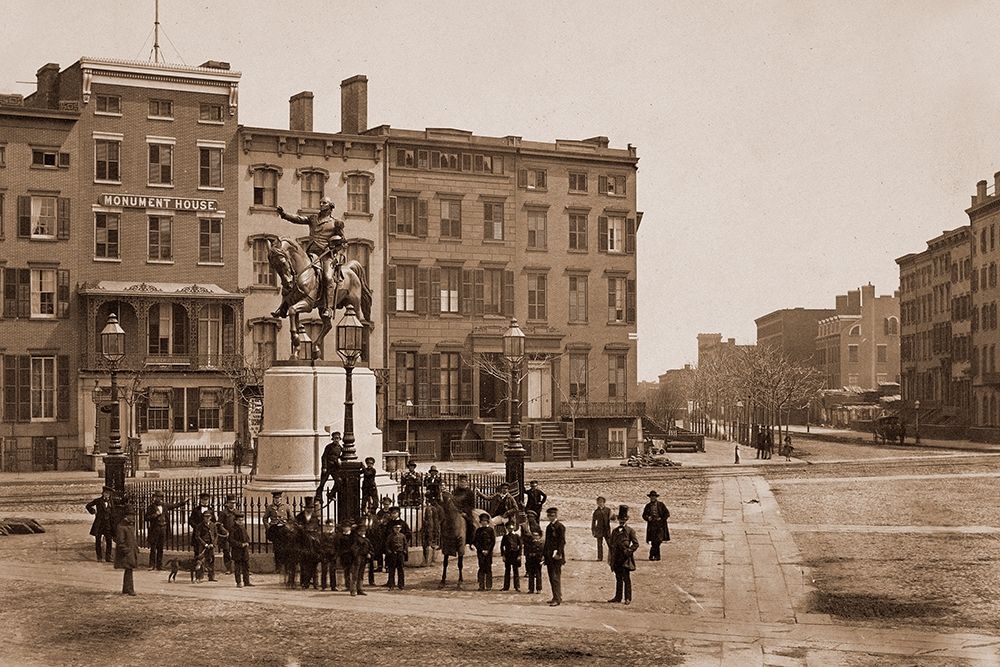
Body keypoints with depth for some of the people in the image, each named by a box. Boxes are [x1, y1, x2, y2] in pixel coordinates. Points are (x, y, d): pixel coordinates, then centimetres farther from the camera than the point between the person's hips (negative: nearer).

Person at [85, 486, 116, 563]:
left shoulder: (111, 502, 9)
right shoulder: (98, 501, 1)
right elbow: (88, 506, 12)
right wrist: (93, 512, 2)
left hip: (108, 524, 2)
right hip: (99, 523, -2)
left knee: (109, 540, -5)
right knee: (98, 541, 1)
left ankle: (108, 557, 0)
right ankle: (99, 557, 7)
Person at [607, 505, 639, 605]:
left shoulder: (630, 531, 0)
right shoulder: (615, 531, 15)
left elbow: (636, 544, -1)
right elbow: (611, 545, 16)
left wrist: (628, 551, -12)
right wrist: (610, 558, 12)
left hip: (625, 559, -5)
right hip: (616, 559, 5)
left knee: (626, 579, -3)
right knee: (618, 579, 10)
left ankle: (627, 598, -1)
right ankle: (618, 597, 14)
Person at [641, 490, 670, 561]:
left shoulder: (661, 505, 3)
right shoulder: (648, 506, 10)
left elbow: (667, 514, 4)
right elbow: (644, 515, 14)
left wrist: (661, 519, -8)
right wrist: (647, 518, -7)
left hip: (660, 526, -2)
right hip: (651, 526, 2)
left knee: (657, 541, -13)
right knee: (653, 542, 0)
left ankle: (652, 555, -7)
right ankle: (657, 556, 8)